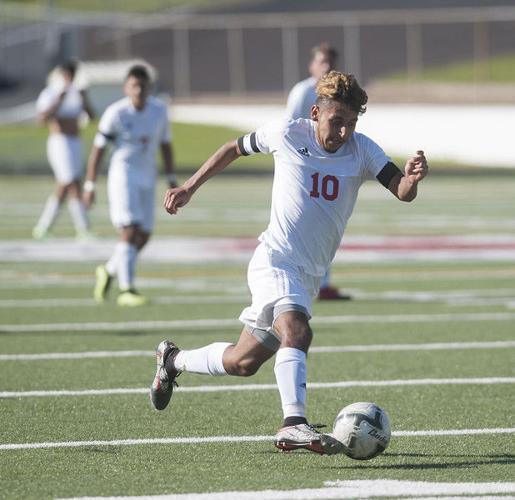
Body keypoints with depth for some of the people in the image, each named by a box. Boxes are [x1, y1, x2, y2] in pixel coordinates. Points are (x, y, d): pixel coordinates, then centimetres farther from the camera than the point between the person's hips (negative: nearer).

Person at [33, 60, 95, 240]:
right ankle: (84, 231, -15)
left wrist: (84, 99, -9)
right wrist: (59, 100, -24)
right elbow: (42, 118, -20)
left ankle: (41, 230, 14)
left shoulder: (75, 93, 12)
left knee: (62, 190, 8)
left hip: (75, 144, 8)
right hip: (59, 142, -8)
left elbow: (91, 115, 7)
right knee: (74, 187, -14)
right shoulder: (48, 94, -7)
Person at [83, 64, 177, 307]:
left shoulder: (159, 110, 2)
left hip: (147, 178, 6)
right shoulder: (116, 113, -12)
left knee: (143, 237, 6)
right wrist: (89, 186, -7)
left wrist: (172, 179, 11)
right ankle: (126, 290, -14)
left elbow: (165, 145, 14)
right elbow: (97, 150, -7)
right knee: (130, 231, -16)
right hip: (122, 176, -6)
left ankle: (108, 271, 29)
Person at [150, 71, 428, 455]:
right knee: (296, 332, -32)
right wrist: (190, 187, 14)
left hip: (310, 277, 5)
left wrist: (412, 178, -37)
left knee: (243, 362, 14)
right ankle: (294, 424, -40)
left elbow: (402, 192, -14)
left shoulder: (362, 150, -2)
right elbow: (235, 149, 11)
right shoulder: (287, 135, -7)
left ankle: (173, 359, 39)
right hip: (275, 262, -5)